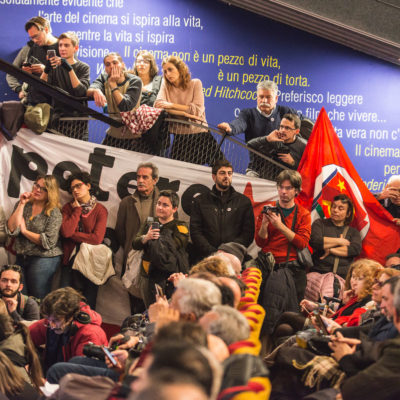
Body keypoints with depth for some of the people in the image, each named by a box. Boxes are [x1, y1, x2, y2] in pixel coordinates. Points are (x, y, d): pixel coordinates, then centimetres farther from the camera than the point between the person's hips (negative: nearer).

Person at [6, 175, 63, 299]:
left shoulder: (54, 213, -8)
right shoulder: (23, 205, 4)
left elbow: (49, 242, -15)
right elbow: (11, 230, -8)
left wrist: (24, 231, -9)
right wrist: (21, 205, -11)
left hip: (44, 259, -4)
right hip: (21, 258, 4)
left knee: (38, 300, 0)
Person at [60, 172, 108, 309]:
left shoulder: (100, 210, -1)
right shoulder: (68, 208, 6)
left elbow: (97, 238, -13)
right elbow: (65, 232, -11)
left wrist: (72, 234, -8)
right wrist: (78, 210, -5)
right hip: (70, 260, 2)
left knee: (88, 302, 2)